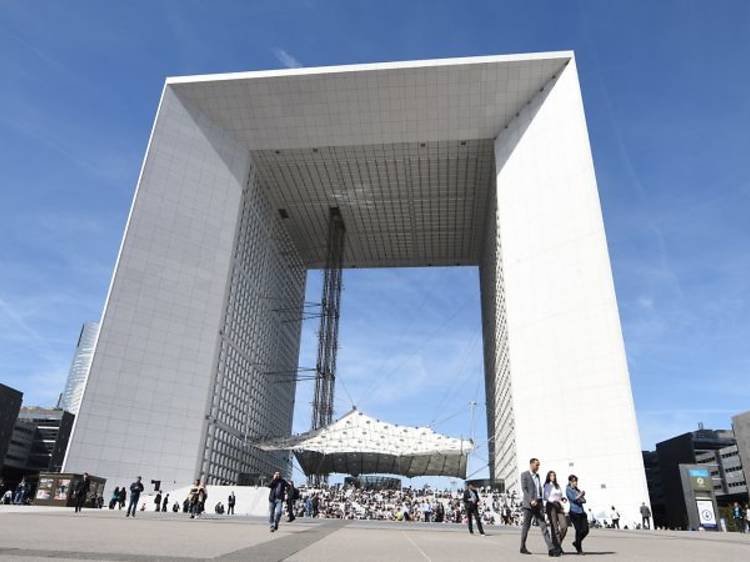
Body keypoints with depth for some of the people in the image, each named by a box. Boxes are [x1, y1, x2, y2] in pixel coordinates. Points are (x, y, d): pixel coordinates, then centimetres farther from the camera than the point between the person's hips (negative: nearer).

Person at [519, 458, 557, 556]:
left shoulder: (537, 475, 18)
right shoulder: (524, 475, -3)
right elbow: (524, 489, -12)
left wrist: (540, 502, 15)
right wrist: (531, 500, -22)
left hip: (538, 504, 6)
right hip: (528, 504, -6)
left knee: (543, 525, -4)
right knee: (526, 526, 3)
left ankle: (551, 548, -11)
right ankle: (523, 548, 14)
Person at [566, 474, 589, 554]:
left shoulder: (578, 490, 19)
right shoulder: (568, 489, 0)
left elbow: (584, 500, 14)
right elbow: (573, 498, -12)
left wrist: (580, 499, -8)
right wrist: (581, 494, 0)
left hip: (581, 511, 6)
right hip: (574, 512, -6)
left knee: (586, 530, 0)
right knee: (579, 530, -7)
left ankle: (576, 543, 22)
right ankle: (579, 549, 9)